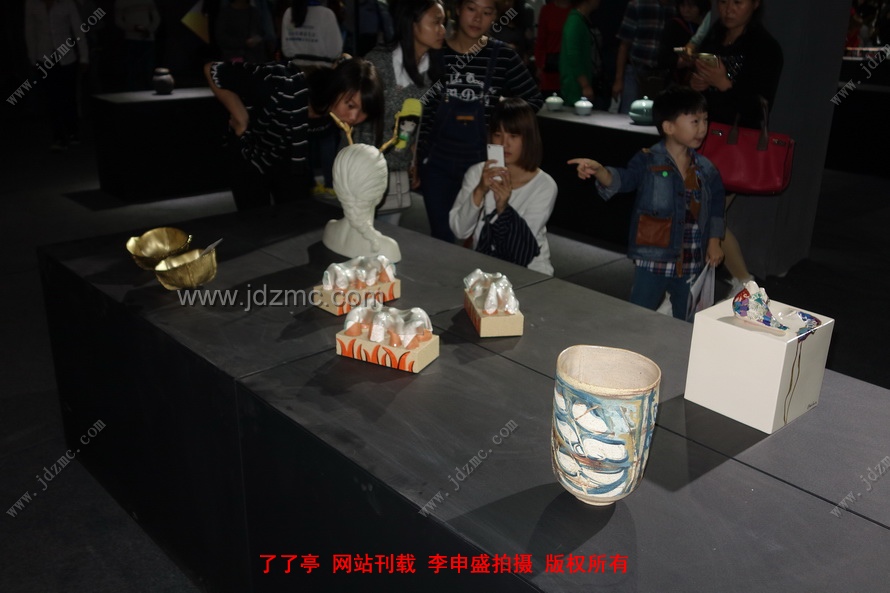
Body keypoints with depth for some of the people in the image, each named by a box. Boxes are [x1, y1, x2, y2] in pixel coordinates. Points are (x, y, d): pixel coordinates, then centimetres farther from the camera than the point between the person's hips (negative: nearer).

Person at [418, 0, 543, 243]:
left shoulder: (503, 56, -3)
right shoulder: (436, 52, -2)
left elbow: (535, 99, 6)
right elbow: (423, 110, 4)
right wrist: (418, 156, 2)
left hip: (482, 162, 0)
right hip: (438, 162, 1)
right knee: (441, 238, 8)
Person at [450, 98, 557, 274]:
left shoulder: (545, 185, -8)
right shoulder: (477, 173, 1)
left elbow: (524, 246, -14)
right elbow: (459, 231, -9)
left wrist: (503, 207, -27)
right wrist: (479, 191, -22)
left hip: (529, 272, -2)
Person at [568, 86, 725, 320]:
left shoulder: (706, 170, 4)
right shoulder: (648, 161, -9)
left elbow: (715, 207, 14)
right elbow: (624, 178, -23)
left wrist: (714, 242, 7)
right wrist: (599, 171, -42)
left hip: (692, 264, 4)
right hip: (653, 259, -4)